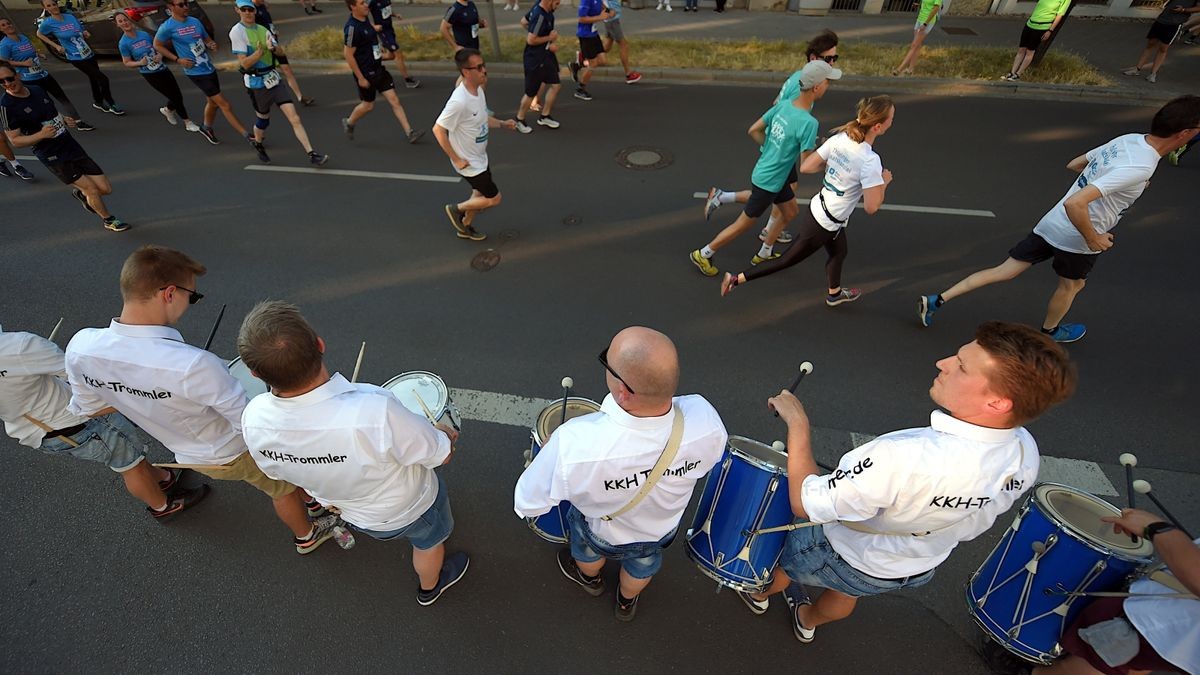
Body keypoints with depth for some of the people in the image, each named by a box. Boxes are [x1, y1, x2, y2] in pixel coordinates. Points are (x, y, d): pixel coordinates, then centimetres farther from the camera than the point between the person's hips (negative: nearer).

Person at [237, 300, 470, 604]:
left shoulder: (253, 420, -28)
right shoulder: (375, 411, -47)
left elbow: (278, 472, -5)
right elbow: (441, 455, -29)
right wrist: (444, 433, -5)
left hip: (353, 514, 4)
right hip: (410, 507, -4)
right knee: (428, 541, 31)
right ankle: (430, 587, 60)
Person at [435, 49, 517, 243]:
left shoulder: (478, 90, -3)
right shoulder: (459, 101, -31)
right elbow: (438, 130, -26)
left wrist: (502, 124, -3)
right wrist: (456, 159, -22)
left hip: (479, 157, 8)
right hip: (468, 162, -8)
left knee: (480, 194, 22)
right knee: (493, 199, 1)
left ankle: (465, 226, 43)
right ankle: (456, 209, 22)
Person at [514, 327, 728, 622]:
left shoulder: (573, 445, -49)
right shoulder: (704, 419, -39)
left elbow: (527, 504, -28)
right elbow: (712, 456, -13)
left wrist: (548, 451, -11)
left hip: (600, 529, -2)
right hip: (663, 528, 2)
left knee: (587, 550, 37)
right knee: (643, 563, 38)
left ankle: (590, 579, 70)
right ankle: (627, 602, 69)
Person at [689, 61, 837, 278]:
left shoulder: (783, 105, -5)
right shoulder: (809, 123, -27)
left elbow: (754, 130, 3)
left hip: (771, 175, 8)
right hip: (768, 183, -8)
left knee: (790, 213, 23)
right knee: (743, 225, 8)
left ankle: (763, 255, 37)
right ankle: (703, 255, 23)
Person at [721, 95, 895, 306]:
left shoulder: (840, 138, -10)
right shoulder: (870, 161, -29)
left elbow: (805, 167, -4)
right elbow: (871, 207, -22)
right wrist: (885, 182, -6)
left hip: (817, 208, 8)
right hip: (824, 224, -8)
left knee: (839, 251, 31)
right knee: (787, 260, 10)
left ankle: (834, 294, 56)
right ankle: (737, 279, 17)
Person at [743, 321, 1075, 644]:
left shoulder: (905, 458, -48)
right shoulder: (1025, 453, -22)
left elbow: (805, 504, -37)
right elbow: (970, 526, -2)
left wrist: (797, 423, -30)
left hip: (843, 559, -5)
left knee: (773, 552, 27)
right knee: (845, 594, 37)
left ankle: (760, 595, 58)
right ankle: (807, 621, 66)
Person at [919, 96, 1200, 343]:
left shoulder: (1127, 139, 0)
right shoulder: (1139, 168, -27)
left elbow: (1073, 165, 14)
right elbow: (1074, 203, -35)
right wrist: (1093, 239, -23)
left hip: (1051, 224, 7)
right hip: (1075, 237, -6)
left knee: (1005, 270, 8)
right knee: (1072, 285, 21)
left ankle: (937, 300, 0)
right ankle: (1049, 331, 46)